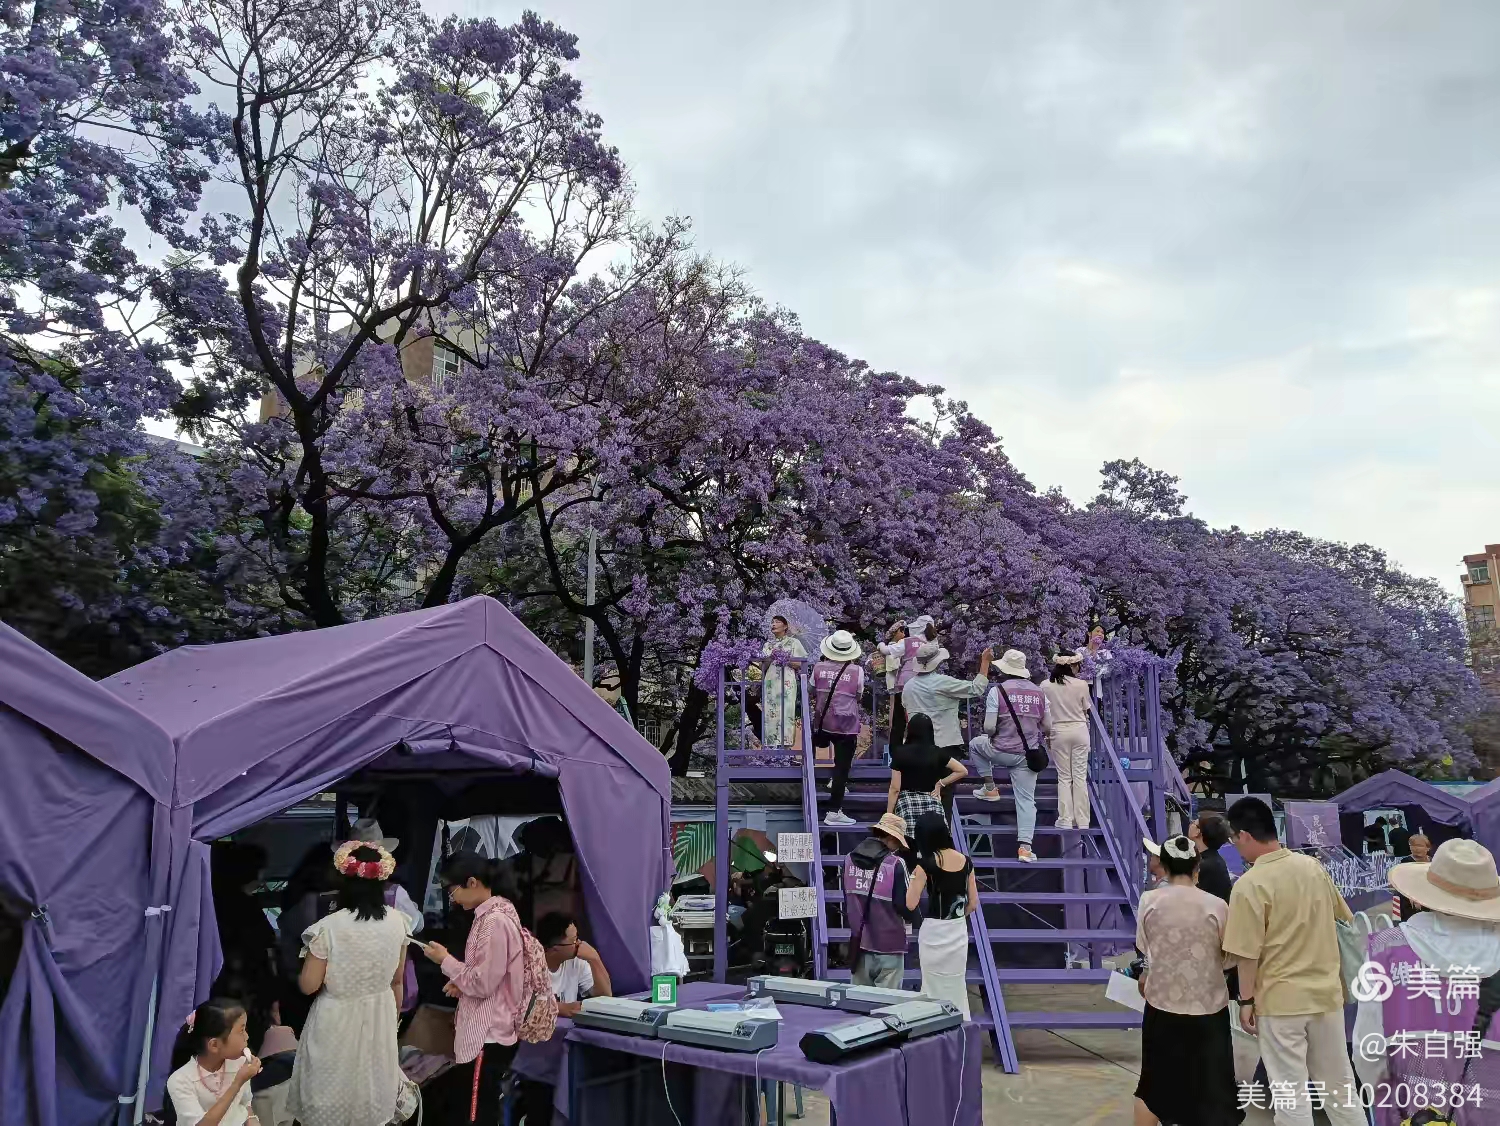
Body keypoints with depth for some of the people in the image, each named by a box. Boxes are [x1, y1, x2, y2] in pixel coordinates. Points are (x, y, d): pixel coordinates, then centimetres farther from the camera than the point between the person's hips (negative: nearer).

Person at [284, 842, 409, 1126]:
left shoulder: (328, 927, -23)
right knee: (373, 1086, 22)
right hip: (380, 1014, 4)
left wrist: (309, 959, 7)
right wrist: (394, 1014, 18)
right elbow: (397, 979, 2)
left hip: (338, 1020, -4)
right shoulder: (397, 921, -10)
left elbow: (308, 985, -13)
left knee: (333, 1091, 16)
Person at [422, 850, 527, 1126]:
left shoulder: (494, 921, -22)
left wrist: (445, 960, -10)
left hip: (487, 1037, -10)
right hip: (485, 1033, 10)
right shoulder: (494, 914, 10)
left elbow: (483, 983, -21)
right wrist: (461, 983, 6)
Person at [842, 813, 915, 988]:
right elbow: (906, 906, -12)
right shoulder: (895, 865, -18)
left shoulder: (849, 859, 0)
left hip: (859, 943, 5)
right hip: (888, 946, -5)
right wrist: (909, 917, 10)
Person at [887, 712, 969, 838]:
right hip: (932, 804, 2)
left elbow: (895, 788, -2)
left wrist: (888, 815, 5)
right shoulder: (937, 752, 7)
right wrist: (940, 784, 10)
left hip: (907, 804, -2)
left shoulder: (900, 753, -1)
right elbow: (963, 771, 10)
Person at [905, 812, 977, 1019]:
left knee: (934, 988, 10)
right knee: (957, 986, 19)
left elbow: (911, 904, -15)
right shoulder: (966, 861, 0)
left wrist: (914, 877, -2)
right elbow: (973, 903, 4)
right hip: (959, 931, 5)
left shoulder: (926, 863, -14)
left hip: (934, 932, -4)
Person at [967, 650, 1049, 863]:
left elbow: (989, 727, -14)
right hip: (1027, 755, 3)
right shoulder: (1039, 693, 3)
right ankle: (1025, 845, 0)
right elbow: (1048, 728, 7)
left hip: (1001, 751, -3)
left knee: (975, 743, 28)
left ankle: (990, 788, 27)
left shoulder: (997, 691, -10)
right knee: (1026, 800, 8)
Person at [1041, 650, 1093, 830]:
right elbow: (1086, 711, 1)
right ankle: (1082, 820, 9)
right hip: (1079, 730, 0)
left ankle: (1066, 820, 5)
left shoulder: (1046, 685, -6)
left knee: (1064, 777, 7)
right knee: (1080, 776, 6)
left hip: (1059, 731, 0)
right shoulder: (1081, 684, -9)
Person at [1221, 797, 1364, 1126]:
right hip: (1326, 991, 6)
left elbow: (1248, 953, -17)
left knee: (1290, 1092, 5)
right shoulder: (1313, 866, 0)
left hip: (1281, 999, -6)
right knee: (1338, 1081, 20)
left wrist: (1246, 1001, -5)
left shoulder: (1250, 884, -19)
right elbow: (1343, 917, 14)